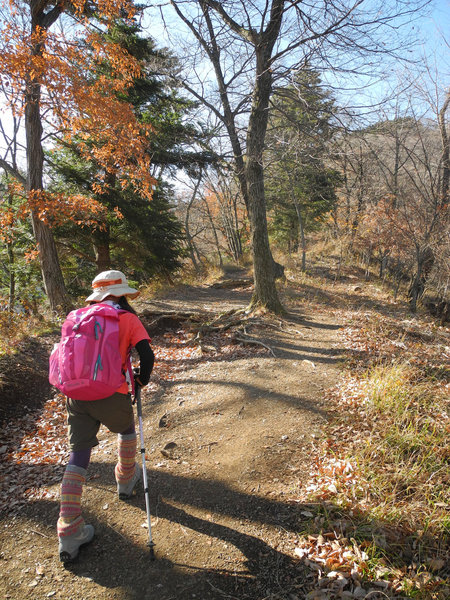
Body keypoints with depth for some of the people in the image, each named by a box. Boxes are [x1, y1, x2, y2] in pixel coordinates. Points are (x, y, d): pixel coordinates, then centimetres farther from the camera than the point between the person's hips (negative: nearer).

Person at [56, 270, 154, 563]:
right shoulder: (128, 318, -1)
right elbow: (147, 356, -9)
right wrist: (142, 380, 9)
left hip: (77, 396, 4)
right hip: (112, 395, -3)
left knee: (78, 456, 11)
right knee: (126, 429, 28)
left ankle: (69, 533, 9)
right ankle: (126, 479, 49)